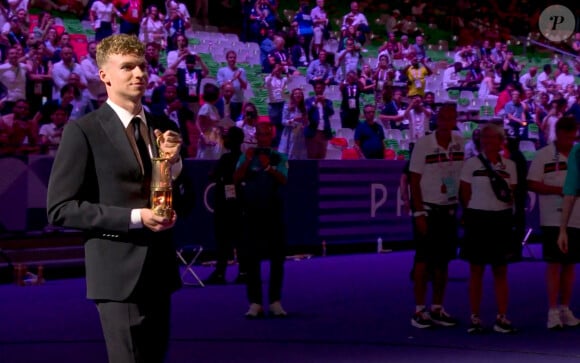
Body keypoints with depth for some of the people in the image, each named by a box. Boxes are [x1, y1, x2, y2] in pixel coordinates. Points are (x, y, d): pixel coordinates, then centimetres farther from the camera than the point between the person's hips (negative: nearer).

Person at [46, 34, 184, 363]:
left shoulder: (163, 127, 11)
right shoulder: (83, 131, -8)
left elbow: (181, 199, 14)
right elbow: (60, 208, -12)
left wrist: (173, 160, -6)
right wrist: (135, 218, -18)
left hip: (160, 269, 6)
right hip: (119, 274, -6)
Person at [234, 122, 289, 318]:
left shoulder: (280, 158, 4)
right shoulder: (246, 156, 7)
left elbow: (284, 180, -12)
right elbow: (237, 179, -6)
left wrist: (269, 167, -28)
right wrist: (247, 161, -20)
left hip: (274, 211, 0)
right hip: (251, 211, 0)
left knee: (277, 256, 1)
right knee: (252, 257, -1)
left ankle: (275, 301, 7)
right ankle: (255, 302, 2)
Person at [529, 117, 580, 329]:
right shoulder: (543, 155, -2)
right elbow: (532, 184, -6)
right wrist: (558, 190, -17)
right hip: (552, 218, -4)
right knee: (553, 263, -4)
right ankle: (553, 312, -1)